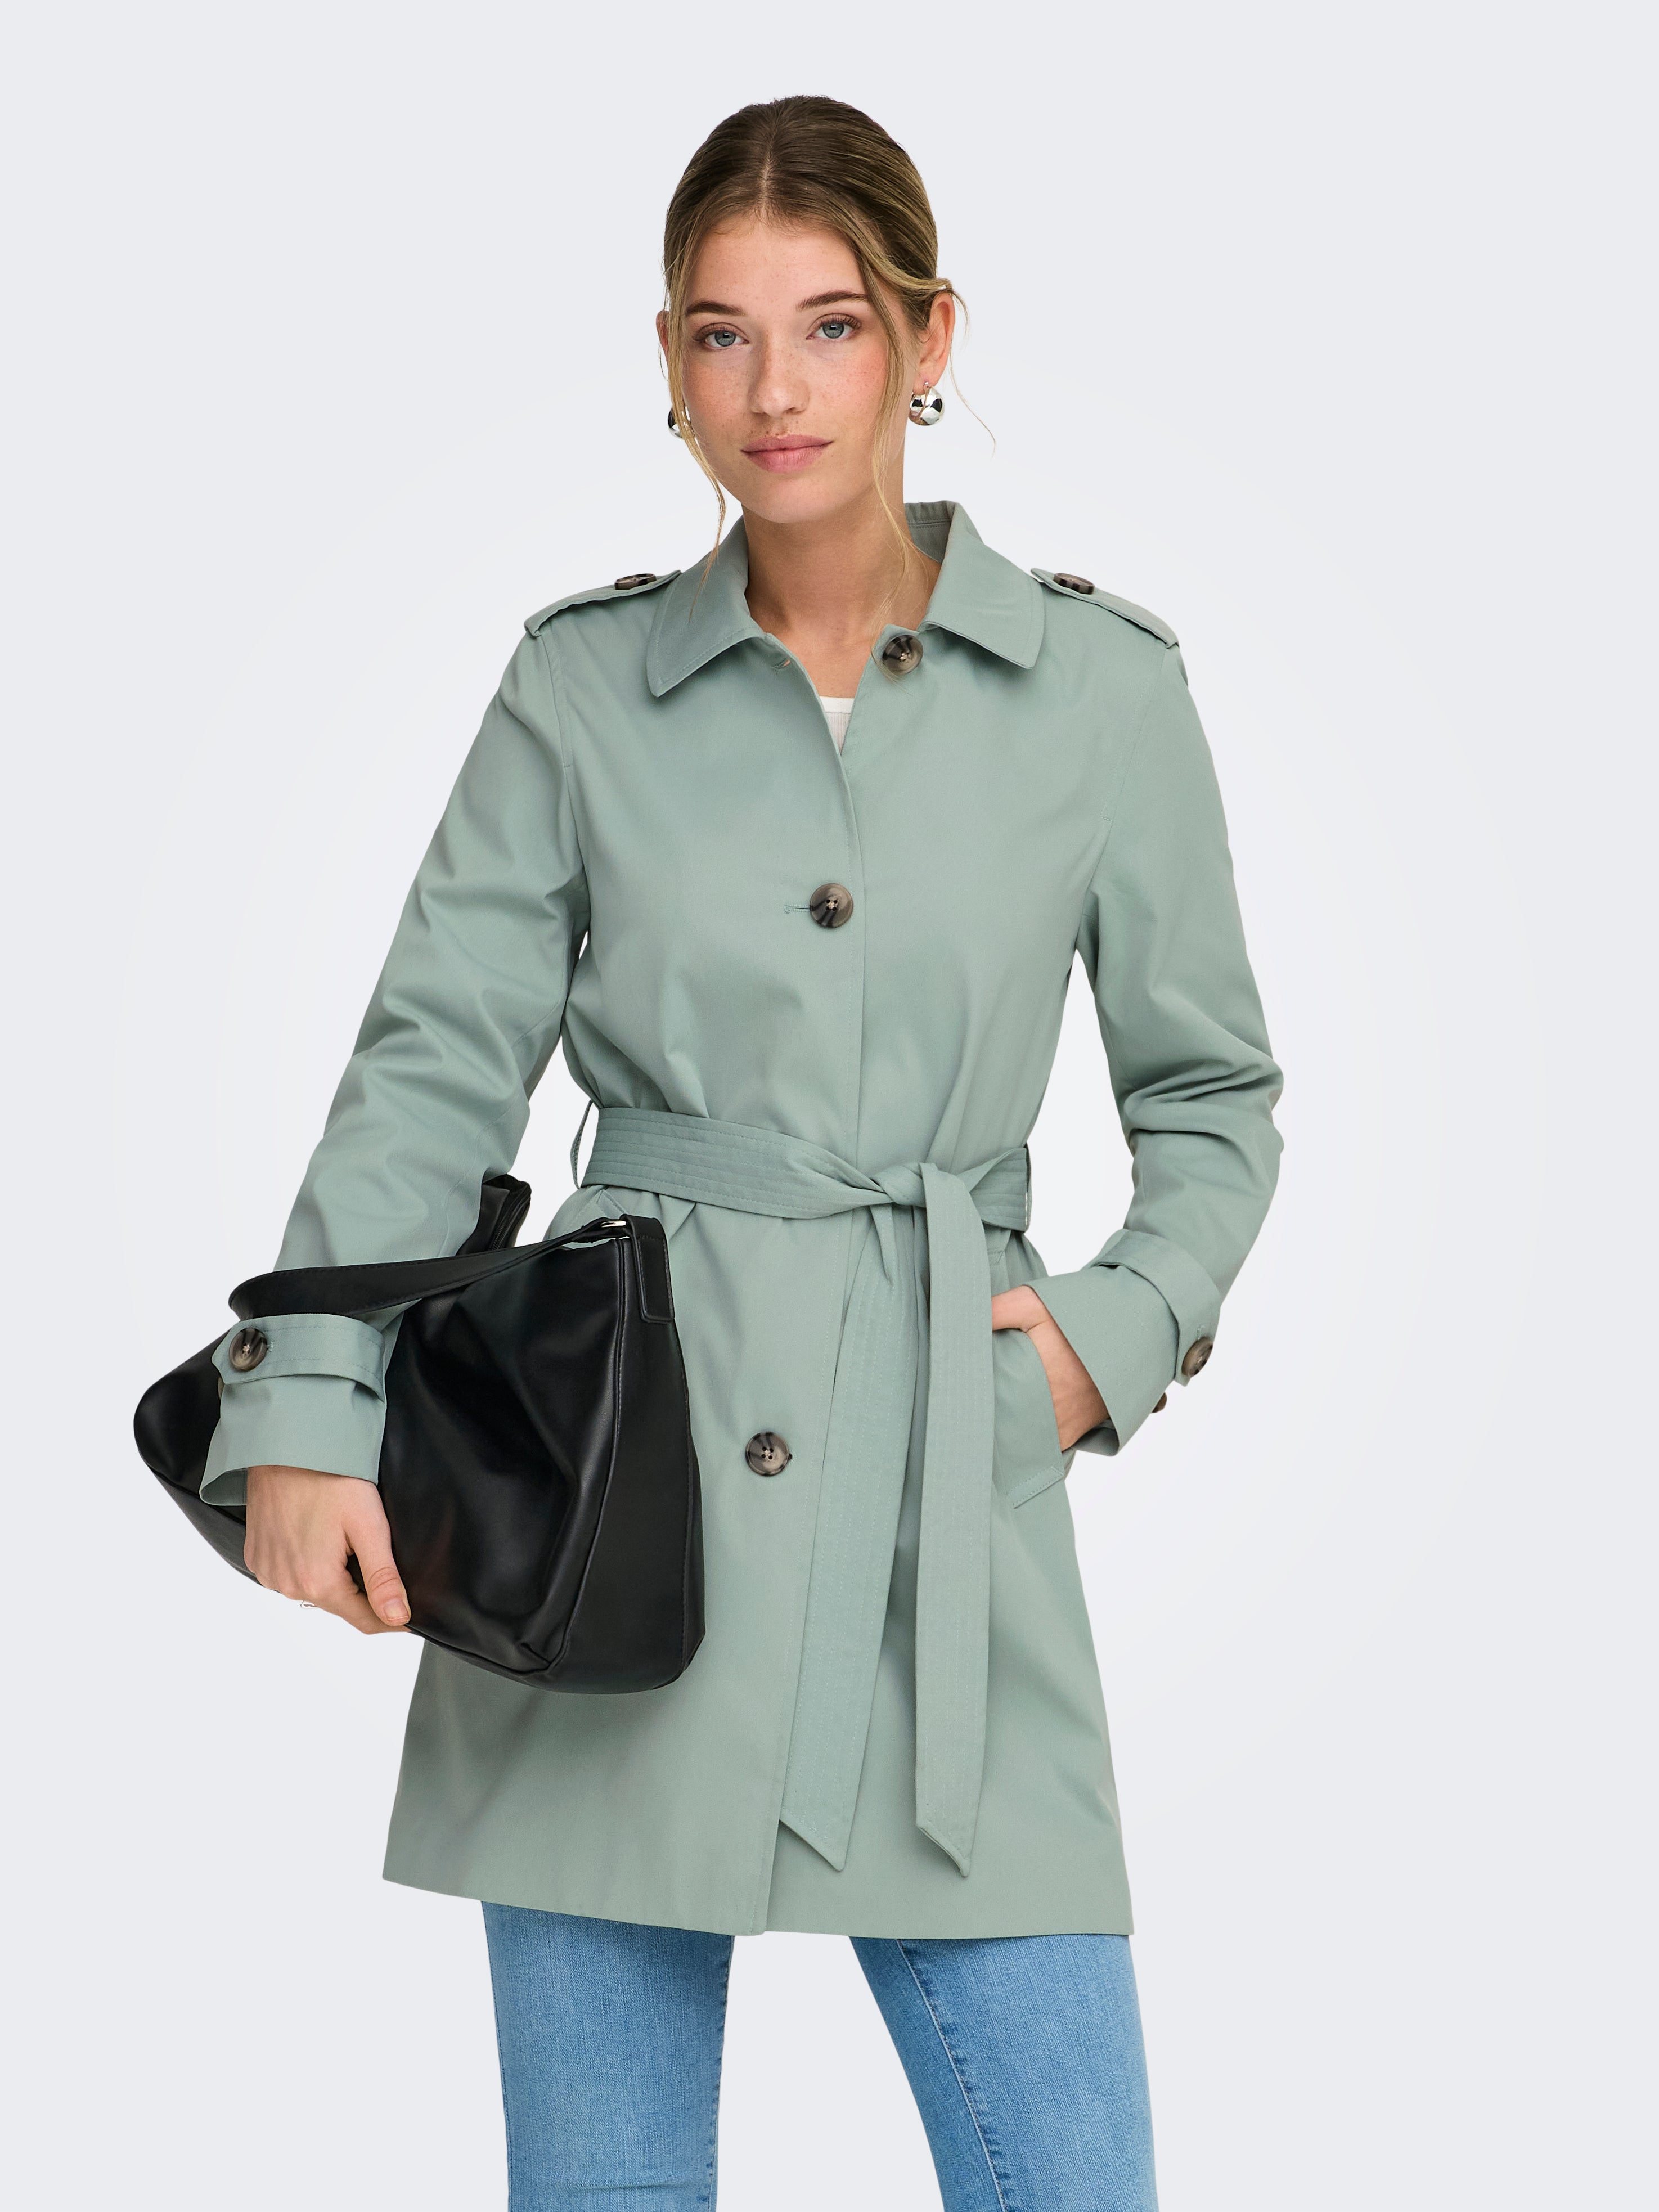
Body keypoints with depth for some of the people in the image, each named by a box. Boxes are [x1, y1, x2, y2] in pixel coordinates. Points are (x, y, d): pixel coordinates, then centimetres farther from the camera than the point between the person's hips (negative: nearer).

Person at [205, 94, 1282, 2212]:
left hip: (943, 1499, 0)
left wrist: (1120, 1332, -3)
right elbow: (433, 1070, 0)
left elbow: (1212, 1097, 13)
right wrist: (307, 1418, -11)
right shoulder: (582, 684, 5)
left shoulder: (1100, 690, 3)